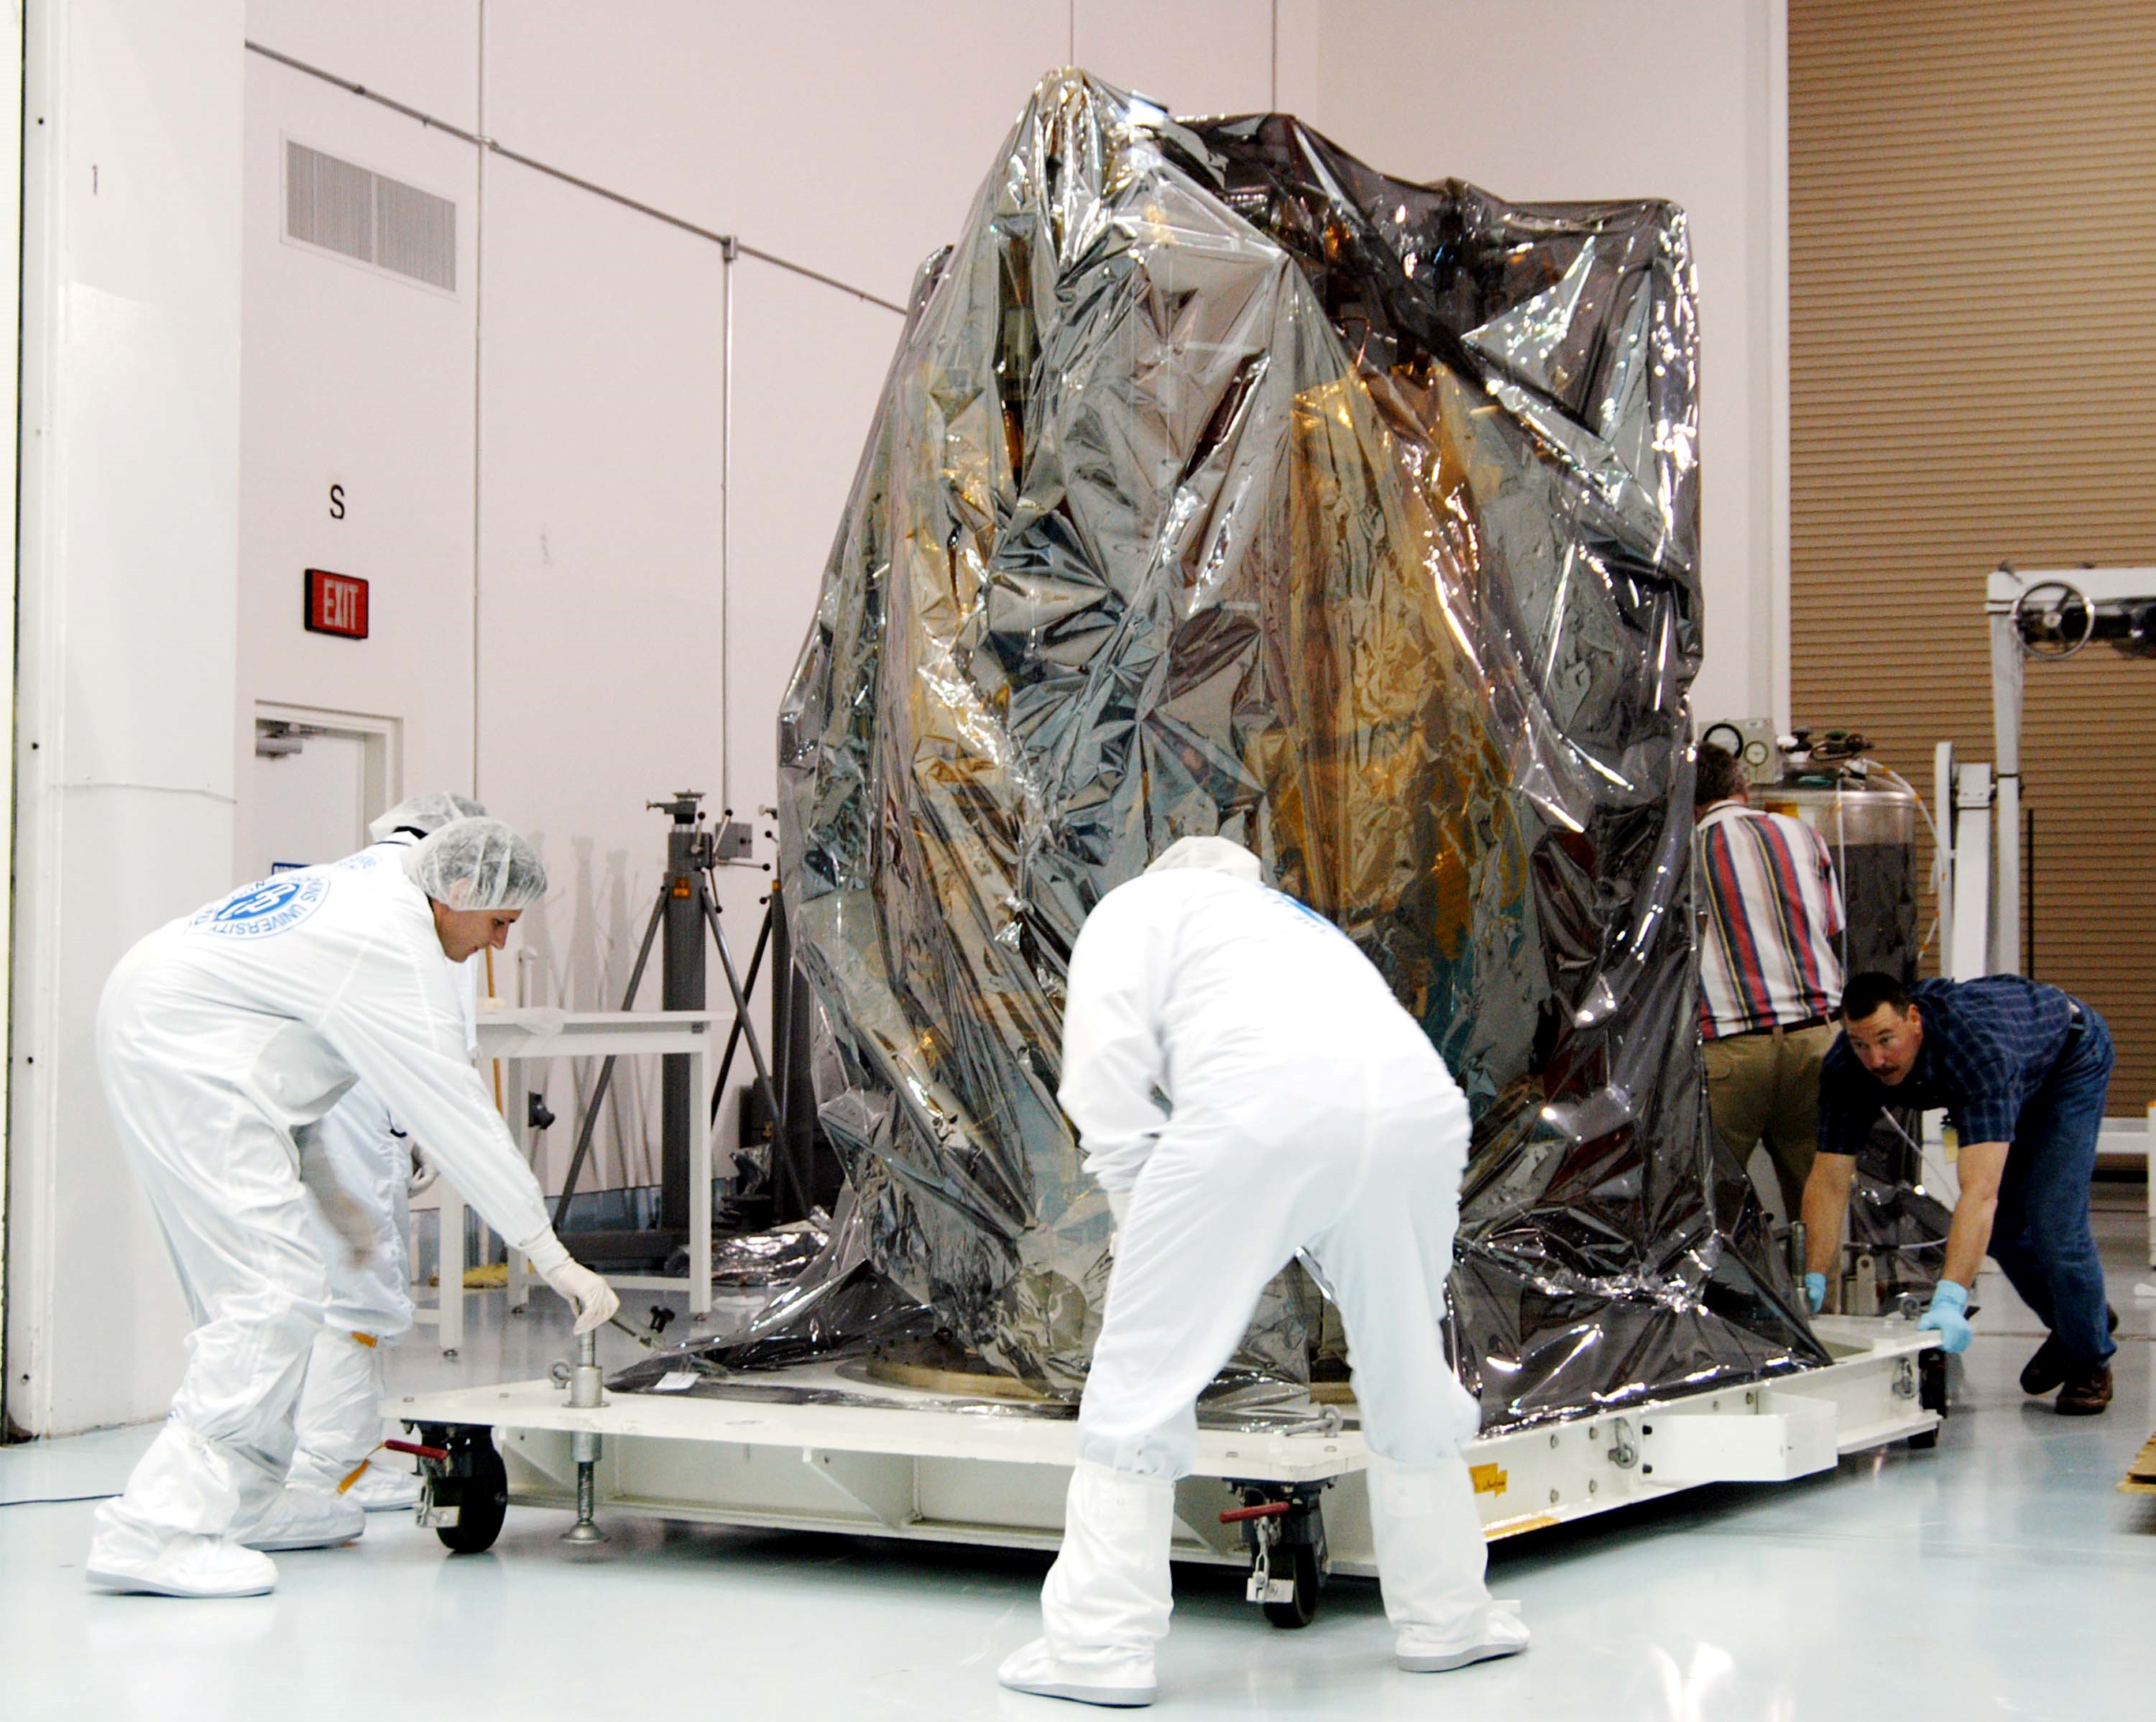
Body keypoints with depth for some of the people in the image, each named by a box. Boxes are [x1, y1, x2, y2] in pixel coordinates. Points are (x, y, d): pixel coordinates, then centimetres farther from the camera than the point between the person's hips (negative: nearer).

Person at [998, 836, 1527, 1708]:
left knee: (1144, 1370, 7)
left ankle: (1098, 1644, 10)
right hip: (1418, 1104, 6)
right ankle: (1447, 1614, 35)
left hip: (1265, 1099, -5)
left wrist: (1137, 1203, 14)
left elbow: (1106, 1055, 8)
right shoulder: (1309, 927, 43)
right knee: (1407, 1365, 24)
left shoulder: (1143, 902, 26)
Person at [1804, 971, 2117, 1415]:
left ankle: (2091, 1358, 8)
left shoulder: (1976, 1046, -47)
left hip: (2069, 1057, -6)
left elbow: (1980, 1191, -54)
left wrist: (1951, 1300, -61)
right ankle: (2066, 1322, 33)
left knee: (2051, 1220, -15)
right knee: (2001, 1225, 5)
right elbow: (1828, 1181, -27)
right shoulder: (1847, 1068, -30)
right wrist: (1811, 1286, -36)